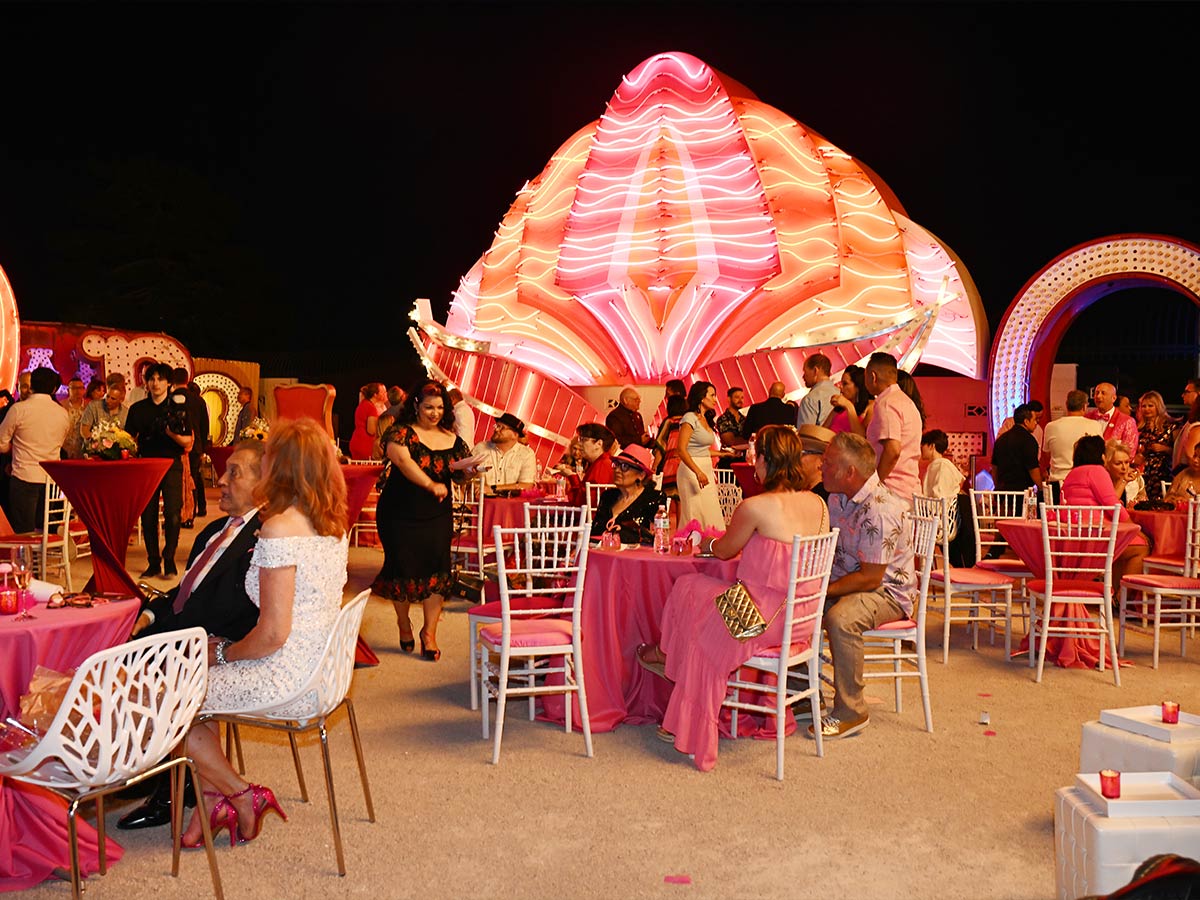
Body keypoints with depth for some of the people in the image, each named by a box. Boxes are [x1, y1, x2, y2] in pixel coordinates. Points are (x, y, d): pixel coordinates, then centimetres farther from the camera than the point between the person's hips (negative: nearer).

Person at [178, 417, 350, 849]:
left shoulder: (278, 530, -21)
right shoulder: (334, 526, 6)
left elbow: (273, 635, -23)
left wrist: (222, 653, -2)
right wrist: (229, 648, 16)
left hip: (286, 679, -9)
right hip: (319, 668, 9)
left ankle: (242, 797, 15)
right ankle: (213, 797, 19)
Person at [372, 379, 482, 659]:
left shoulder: (451, 438, 5)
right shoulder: (402, 432, -9)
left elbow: (462, 473, 11)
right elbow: (402, 459, -28)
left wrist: (467, 468, -13)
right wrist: (431, 484, -34)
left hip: (437, 516, 3)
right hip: (400, 515, -3)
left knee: (436, 570, -2)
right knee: (404, 569, 7)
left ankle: (429, 631, 12)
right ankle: (404, 624, 32)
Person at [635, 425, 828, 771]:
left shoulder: (754, 507, -19)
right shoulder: (818, 504, 1)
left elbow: (724, 551, -1)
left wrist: (707, 542, 24)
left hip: (764, 618, -7)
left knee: (687, 589, 15)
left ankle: (666, 654, 44)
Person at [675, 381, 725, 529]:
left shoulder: (706, 419, 15)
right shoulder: (690, 418, -10)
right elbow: (681, 449, -18)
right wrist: (698, 473, -26)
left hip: (706, 470, 9)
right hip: (692, 470, -9)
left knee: (711, 514, 5)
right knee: (696, 513, -8)